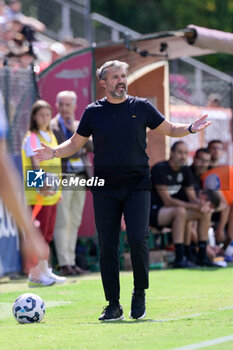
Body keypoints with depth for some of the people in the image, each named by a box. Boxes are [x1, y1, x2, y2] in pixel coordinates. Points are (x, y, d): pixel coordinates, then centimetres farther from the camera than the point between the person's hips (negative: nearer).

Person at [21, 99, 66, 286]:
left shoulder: (51, 136, 16)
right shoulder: (32, 138, -9)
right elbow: (35, 165, -19)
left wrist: (57, 189, 20)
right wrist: (42, 186, -30)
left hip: (51, 193, 8)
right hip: (39, 194, -8)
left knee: (47, 234, 12)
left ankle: (44, 271, 18)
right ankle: (35, 275, -6)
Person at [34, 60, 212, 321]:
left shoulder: (141, 107, 6)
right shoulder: (94, 112, 6)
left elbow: (170, 129, 15)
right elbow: (75, 143, 14)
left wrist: (190, 129, -3)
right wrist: (54, 153, -3)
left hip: (137, 185, -1)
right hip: (105, 188, 1)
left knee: (138, 239, -15)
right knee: (107, 247, -1)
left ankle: (139, 294, 5)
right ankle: (113, 306, 6)